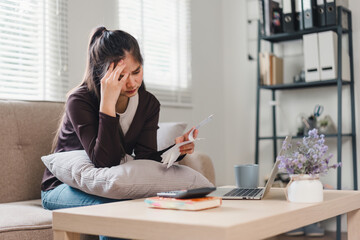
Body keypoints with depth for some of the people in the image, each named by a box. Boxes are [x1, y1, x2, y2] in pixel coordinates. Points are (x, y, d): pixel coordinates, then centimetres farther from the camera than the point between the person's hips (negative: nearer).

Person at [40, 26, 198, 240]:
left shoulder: (148, 103, -5)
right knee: (116, 206, -35)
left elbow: (145, 159, -11)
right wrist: (108, 103, -38)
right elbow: (105, 162, -31)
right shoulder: (80, 100, -21)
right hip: (63, 188, -4)